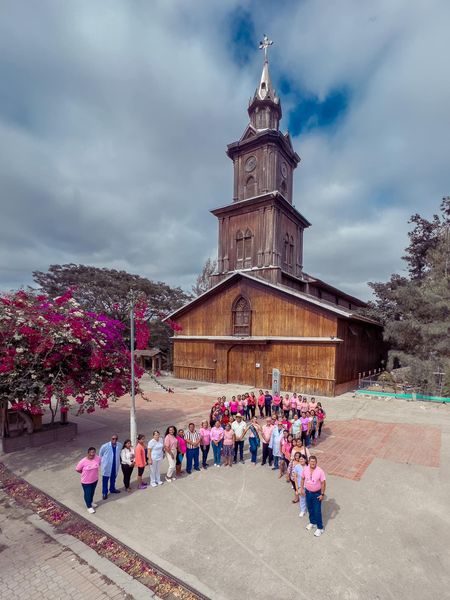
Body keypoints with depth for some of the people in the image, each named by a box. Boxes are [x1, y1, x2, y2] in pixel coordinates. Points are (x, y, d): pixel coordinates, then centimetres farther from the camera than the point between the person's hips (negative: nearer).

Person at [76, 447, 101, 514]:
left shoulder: (98, 458, -18)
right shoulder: (83, 461, -28)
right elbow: (77, 469, -12)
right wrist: (84, 473, -2)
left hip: (95, 479, 4)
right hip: (86, 481, -4)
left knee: (92, 492, 25)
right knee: (87, 493, 14)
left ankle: (91, 502, 51)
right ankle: (89, 507, 36)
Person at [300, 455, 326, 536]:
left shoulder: (320, 471, -24)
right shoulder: (305, 469, -13)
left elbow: (323, 483, -15)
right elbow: (302, 478, 3)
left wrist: (322, 494, -13)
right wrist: (302, 489, 4)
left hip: (317, 493, -4)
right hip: (308, 492, 4)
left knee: (317, 511, 3)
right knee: (310, 509, 21)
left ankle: (320, 528, 22)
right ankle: (312, 522, 44)